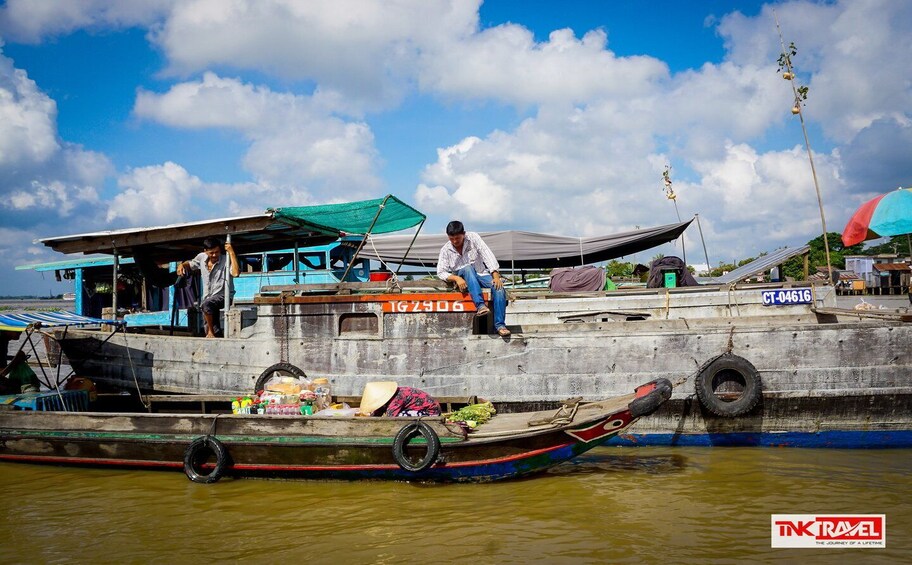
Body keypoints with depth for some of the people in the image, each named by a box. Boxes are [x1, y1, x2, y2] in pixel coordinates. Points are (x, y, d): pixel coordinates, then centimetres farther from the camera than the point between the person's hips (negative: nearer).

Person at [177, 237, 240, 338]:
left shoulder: (225, 260, -14)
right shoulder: (201, 257, 3)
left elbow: (236, 273, -32)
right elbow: (190, 264, 23)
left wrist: (231, 252, -30)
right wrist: (182, 265, 0)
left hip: (222, 296, -6)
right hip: (207, 298, 6)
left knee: (207, 304, -36)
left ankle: (211, 332, -19)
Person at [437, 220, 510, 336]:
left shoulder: (473, 237, -6)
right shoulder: (445, 250, -4)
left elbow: (487, 255, -13)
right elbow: (441, 272, -7)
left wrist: (496, 275, -25)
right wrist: (456, 278, -27)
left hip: (481, 274, 1)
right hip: (463, 279, -1)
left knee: (499, 287, -29)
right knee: (468, 268, -36)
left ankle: (499, 324, -29)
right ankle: (480, 305, -48)